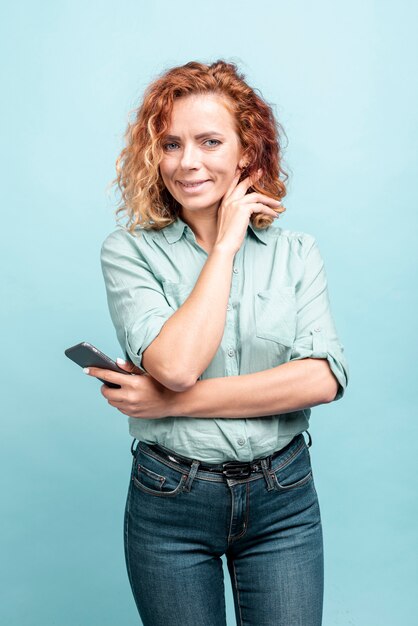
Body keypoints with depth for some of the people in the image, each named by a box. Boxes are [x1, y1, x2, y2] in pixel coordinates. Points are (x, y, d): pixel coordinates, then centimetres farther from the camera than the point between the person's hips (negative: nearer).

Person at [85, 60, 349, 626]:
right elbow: (176, 363, -22)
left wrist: (177, 401, -17)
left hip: (283, 499, 2)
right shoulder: (129, 251, -7)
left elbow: (325, 377, -13)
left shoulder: (296, 253, 0)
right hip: (170, 503, -1)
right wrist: (227, 244, -15)